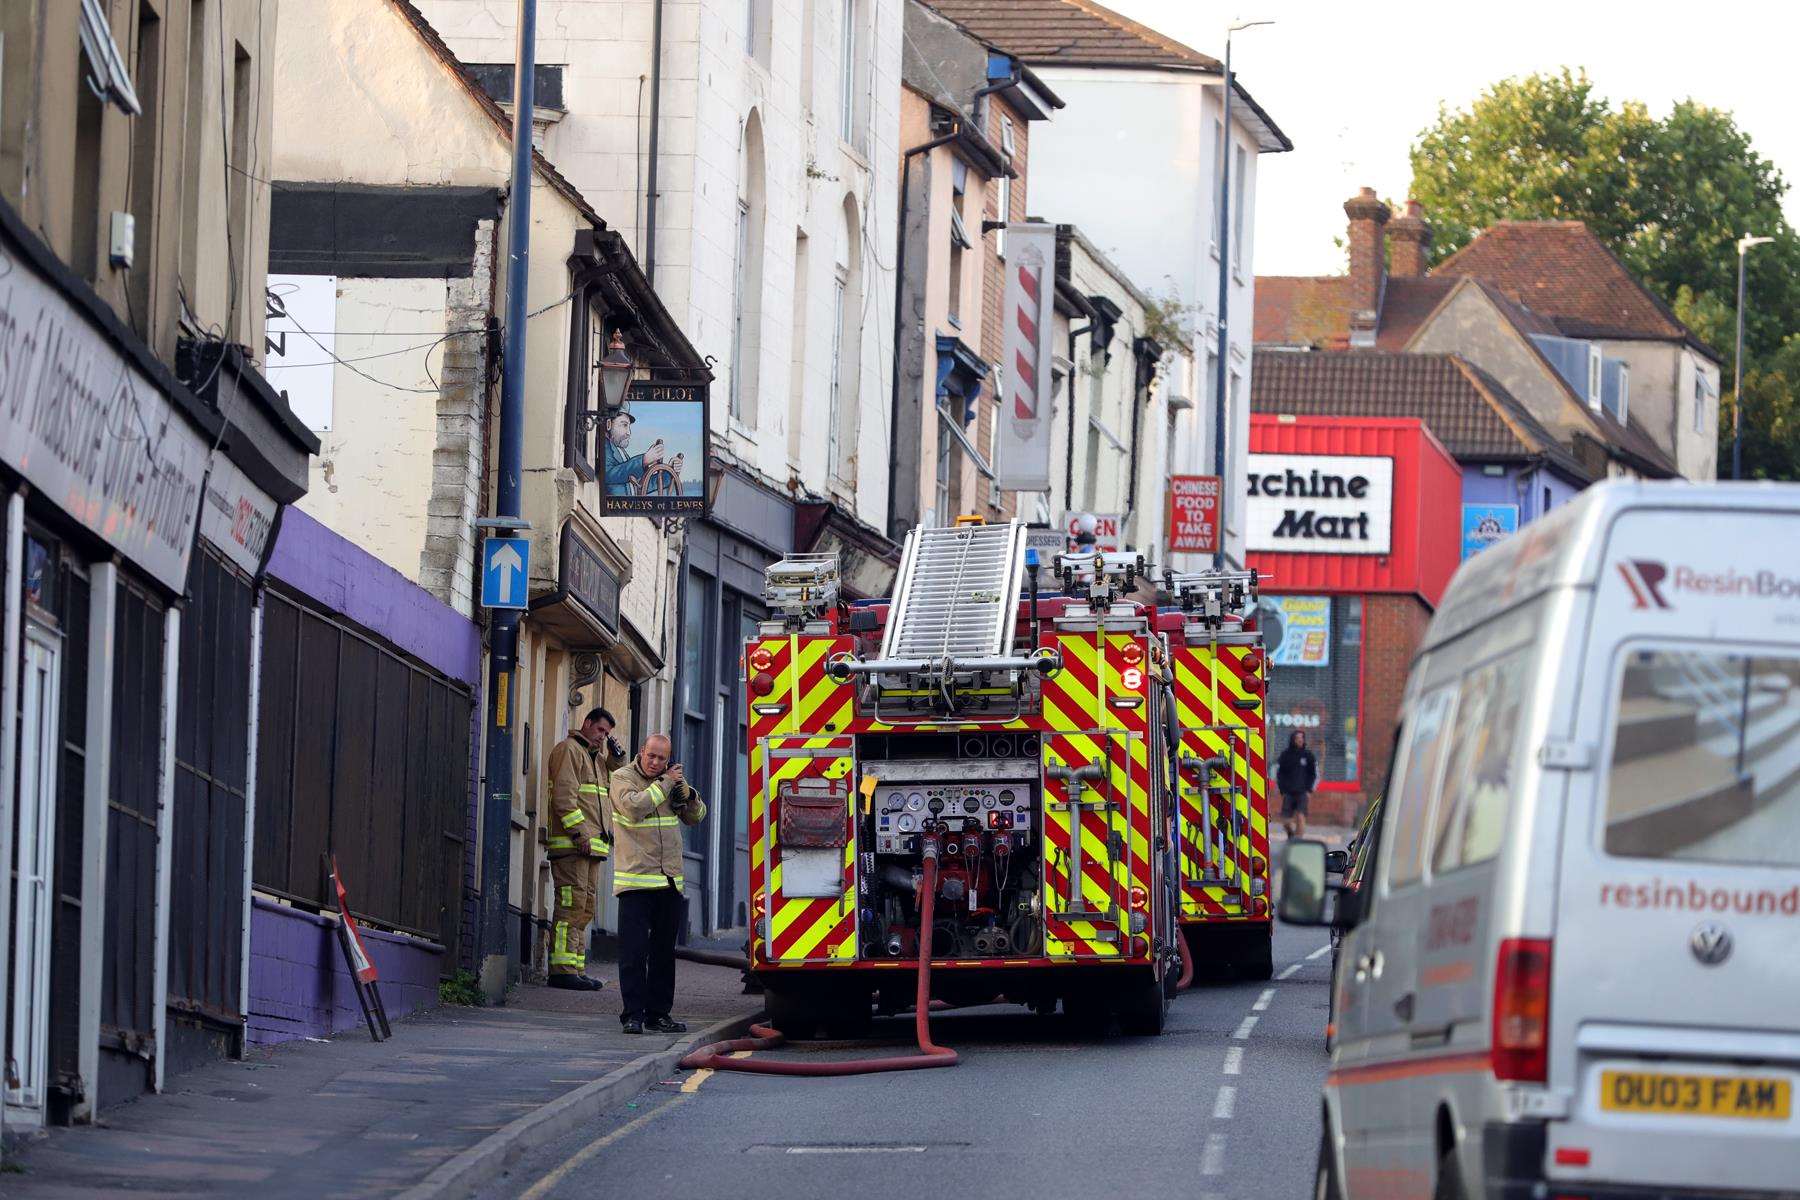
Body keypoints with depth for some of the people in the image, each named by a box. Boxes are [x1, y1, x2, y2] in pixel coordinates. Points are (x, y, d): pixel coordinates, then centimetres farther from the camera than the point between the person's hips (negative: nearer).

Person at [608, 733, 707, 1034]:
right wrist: (665, 784, -12)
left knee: (664, 952, 10)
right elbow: (634, 807, -20)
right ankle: (632, 1015, -7)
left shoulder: (670, 779, 13)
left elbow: (696, 816, 16)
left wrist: (687, 792, -4)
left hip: (669, 882, 5)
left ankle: (658, 1014, 16)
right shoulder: (623, 778, -2)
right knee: (634, 952, -8)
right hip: (635, 881, -5)